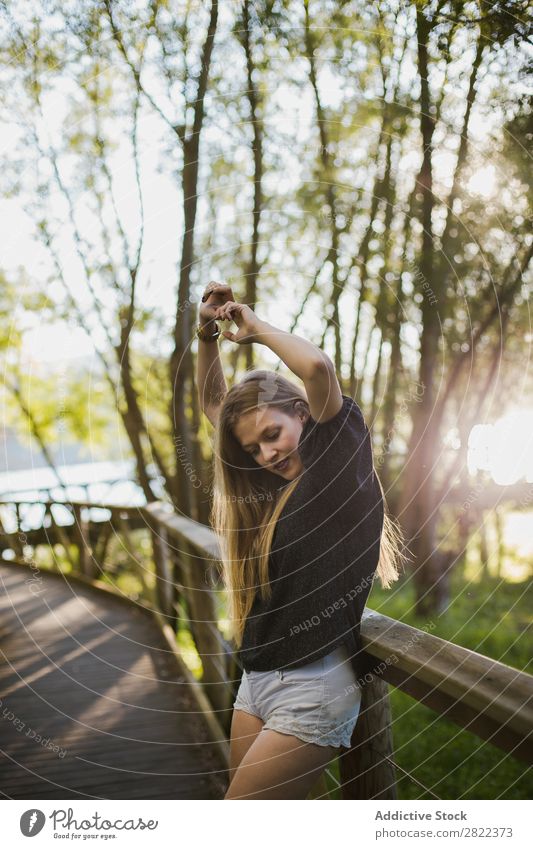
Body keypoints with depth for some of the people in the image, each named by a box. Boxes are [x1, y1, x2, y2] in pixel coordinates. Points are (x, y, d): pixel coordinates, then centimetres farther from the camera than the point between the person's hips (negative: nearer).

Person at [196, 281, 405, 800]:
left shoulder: (341, 465, -8)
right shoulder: (269, 490, 11)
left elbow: (318, 368, -24)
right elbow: (213, 404, 21)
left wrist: (257, 328, -8)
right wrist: (207, 333, 10)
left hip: (313, 689, -8)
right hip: (256, 683, 8)